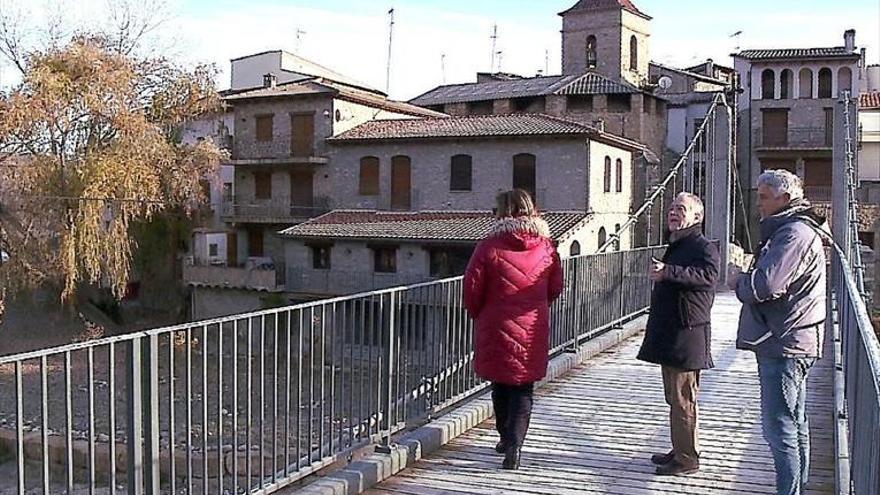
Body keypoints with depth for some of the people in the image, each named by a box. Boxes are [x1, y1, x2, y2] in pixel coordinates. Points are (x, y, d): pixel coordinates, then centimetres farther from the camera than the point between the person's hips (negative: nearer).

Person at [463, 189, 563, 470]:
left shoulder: (490, 246, -11)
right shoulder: (546, 247, 0)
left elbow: (472, 288, -9)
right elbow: (555, 288, 8)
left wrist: (478, 315, 10)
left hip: (497, 328, -2)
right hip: (534, 330, 2)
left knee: (501, 385, 17)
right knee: (523, 389, 8)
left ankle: (507, 439, 30)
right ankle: (514, 444, -5)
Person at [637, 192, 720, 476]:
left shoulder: (704, 248, -10)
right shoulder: (675, 247, 20)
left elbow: (708, 274, -30)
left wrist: (668, 272, -37)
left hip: (688, 335, -10)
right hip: (669, 335, 10)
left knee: (683, 399, -5)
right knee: (674, 397, 16)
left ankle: (687, 459, 3)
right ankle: (679, 451, 25)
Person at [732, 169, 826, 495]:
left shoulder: (794, 233, -18)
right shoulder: (795, 230, 18)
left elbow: (766, 284, -28)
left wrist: (739, 283, -9)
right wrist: (747, 280, 1)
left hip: (784, 345, -11)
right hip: (790, 343, 11)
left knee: (779, 427, -6)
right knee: (795, 422, 20)